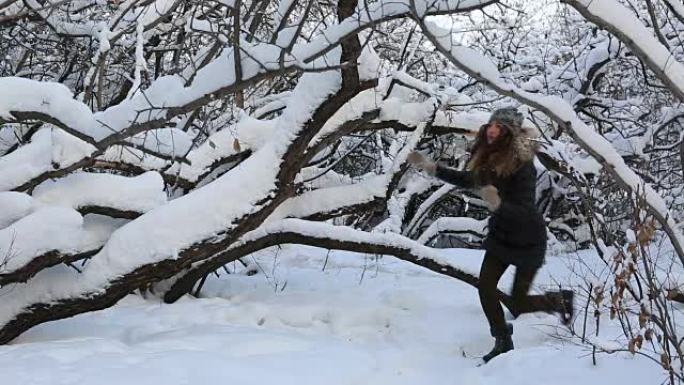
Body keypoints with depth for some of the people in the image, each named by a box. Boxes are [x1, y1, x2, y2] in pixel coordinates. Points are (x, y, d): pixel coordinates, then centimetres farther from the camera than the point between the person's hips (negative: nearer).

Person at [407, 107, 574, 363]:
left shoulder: (522, 165, -28)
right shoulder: (488, 157, -7)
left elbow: (524, 212, -32)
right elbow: (468, 180, 12)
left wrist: (497, 204, -50)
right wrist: (431, 168, 8)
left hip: (528, 239, -6)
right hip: (501, 234, 6)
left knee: (517, 305, 1)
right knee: (486, 288, -1)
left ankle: (560, 300, 30)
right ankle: (503, 343, 19)